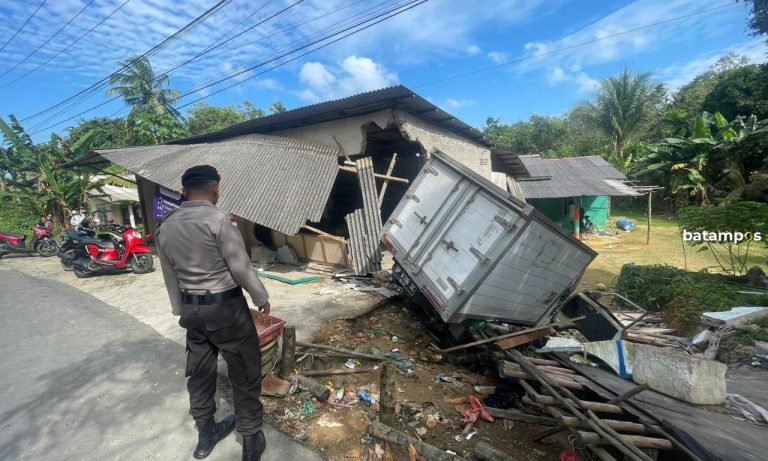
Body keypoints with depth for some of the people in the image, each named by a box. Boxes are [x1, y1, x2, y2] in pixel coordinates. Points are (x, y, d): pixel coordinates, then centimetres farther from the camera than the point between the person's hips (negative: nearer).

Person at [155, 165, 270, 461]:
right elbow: (241, 267, -17)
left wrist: (181, 311, 21)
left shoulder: (165, 226, 4)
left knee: (199, 371, 20)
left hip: (192, 308, 7)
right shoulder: (218, 219, -18)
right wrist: (261, 298, -4)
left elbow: (170, 276, 11)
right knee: (245, 373, 8)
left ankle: (206, 435, 38)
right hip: (225, 306, -7)